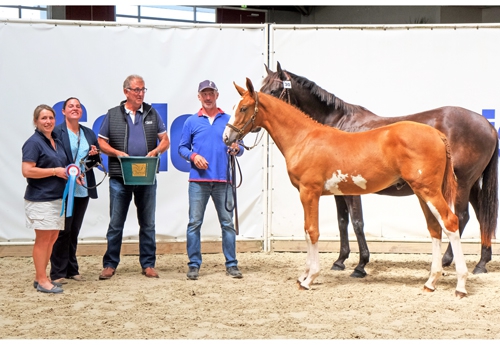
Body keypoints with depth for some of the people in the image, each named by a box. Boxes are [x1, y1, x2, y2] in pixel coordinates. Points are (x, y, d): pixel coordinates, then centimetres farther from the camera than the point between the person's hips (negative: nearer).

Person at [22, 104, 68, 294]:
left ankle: (40, 277, 19)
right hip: (40, 199, -8)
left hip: (57, 198, 8)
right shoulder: (33, 143, -11)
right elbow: (27, 171, -20)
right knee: (43, 239, -4)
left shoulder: (57, 142, 14)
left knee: (52, 238, 10)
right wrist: (55, 171, -17)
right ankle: (42, 281, 2)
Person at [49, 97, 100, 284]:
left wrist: (95, 155, -2)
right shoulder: (56, 132, -5)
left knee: (74, 231, 13)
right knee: (63, 231, -3)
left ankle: (72, 269, 20)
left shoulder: (89, 133, 14)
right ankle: (58, 273, 4)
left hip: (83, 189, 6)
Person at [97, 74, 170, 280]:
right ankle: (110, 264, 11)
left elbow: (165, 140, 9)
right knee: (115, 223, 3)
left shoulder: (152, 114, 9)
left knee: (148, 224, 7)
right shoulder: (113, 115, 4)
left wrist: (156, 151, -11)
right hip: (119, 177, -2)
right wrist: (117, 153, -13)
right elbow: (101, 142, 5)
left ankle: (148, 264, 15)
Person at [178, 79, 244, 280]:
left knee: (227, 223, 3)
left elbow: (239, 148, 12)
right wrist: (193, 156, -10)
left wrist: (237, 149, -11)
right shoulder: (191, 122, 8)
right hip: (198, 180, -1)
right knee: (194, 223, 0)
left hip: (223, 180, 1)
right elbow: (182, 148, 9)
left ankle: (231, 264, 10)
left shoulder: (229, 120, 10)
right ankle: (194, 265, 7)